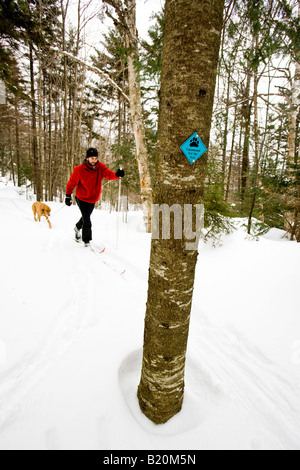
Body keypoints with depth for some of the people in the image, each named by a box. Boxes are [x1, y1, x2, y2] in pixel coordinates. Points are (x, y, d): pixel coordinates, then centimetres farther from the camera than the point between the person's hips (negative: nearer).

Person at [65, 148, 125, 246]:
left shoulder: (100, 167, -9)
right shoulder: (79, 170, -17)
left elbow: (109, 174, -24)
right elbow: (71, 183, -8)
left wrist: (117, 174, -45)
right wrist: (68, 196, -10)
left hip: (93, 199, 5)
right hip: (82, 198, -4)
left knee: (86, 216, 24)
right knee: (86, 219, -10)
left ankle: (78, 228, 54)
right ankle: (86, 241, 7)